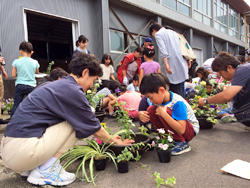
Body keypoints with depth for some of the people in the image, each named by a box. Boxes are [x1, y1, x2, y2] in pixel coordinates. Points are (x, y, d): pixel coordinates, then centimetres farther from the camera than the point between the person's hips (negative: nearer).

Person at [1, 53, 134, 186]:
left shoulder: (59, 85, 16)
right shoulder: (73, 91, -13)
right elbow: (94, 129, -3)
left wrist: (109, 137, 31)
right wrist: (113, 140, 16)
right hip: (21, 152, -9)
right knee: (77, 121, -6)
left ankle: (31, 167, 15)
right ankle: (46, 171, -2)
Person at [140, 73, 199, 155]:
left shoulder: (178, 103, -31)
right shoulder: (158, 99, -11)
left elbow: (181, 130, -36)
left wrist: (163, 113, -40)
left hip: (191, 130, -7)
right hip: (174, 126, 7)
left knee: (166, 111, -33)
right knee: (151, 109, -12)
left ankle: (182, 143, -16)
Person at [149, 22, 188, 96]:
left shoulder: (158, 34, 4)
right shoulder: (172, 32, 26)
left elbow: (163, 51, -11)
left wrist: (166, 64, -16)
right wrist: (188, 61, 22)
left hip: (173, 63, -8)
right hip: (182, 63, 8)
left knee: (174, 90, -7)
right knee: (178, 89, 13)